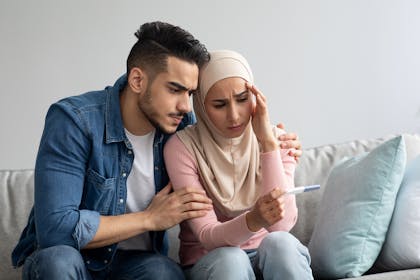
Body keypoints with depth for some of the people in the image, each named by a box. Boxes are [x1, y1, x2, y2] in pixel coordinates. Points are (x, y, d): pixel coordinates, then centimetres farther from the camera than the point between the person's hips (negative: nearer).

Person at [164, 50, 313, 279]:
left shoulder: (276, 139, -4)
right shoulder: (182, 147, -12)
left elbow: (282, 225, -19)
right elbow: (207, 236, -17)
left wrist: (268, 142, -22)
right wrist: (253, 221, -39)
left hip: (269, 256, 2)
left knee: (279, 243, -31)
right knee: (230, 260, -35)